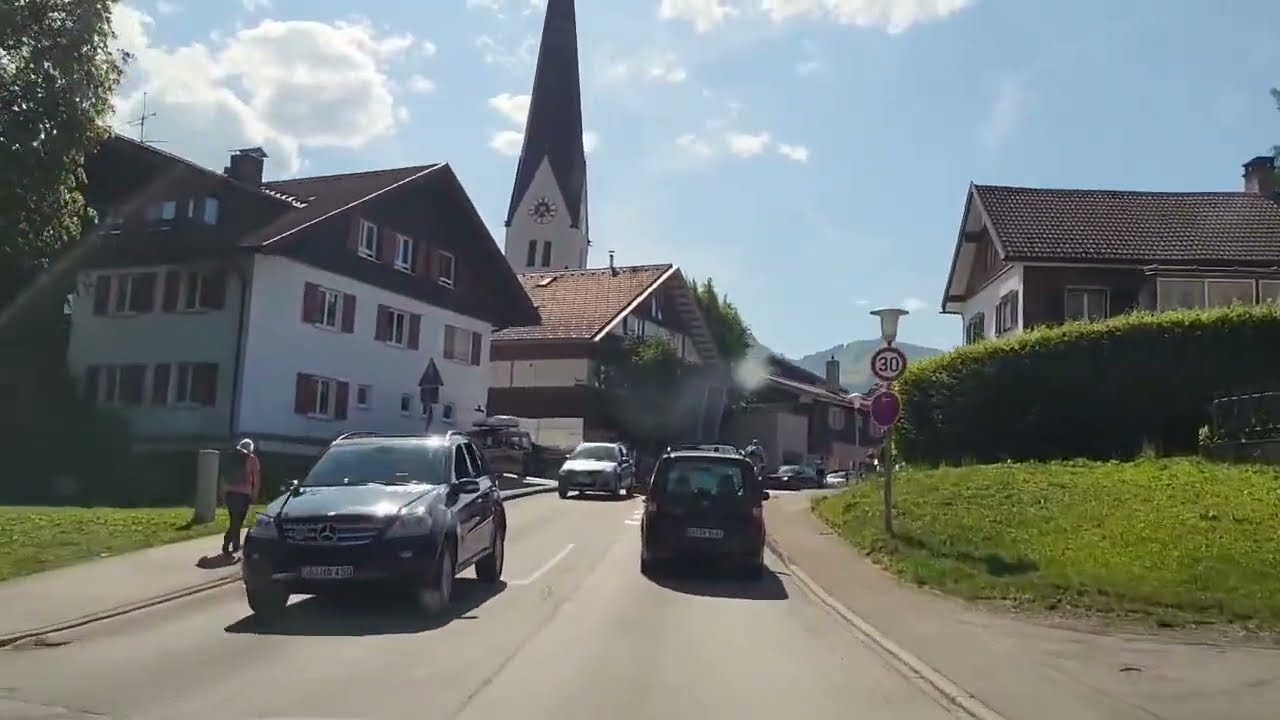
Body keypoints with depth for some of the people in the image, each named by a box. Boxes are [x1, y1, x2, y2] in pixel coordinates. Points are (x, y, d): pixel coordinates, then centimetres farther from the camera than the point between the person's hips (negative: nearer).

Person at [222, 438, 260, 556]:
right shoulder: (252, 459, 2)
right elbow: (256, 479, -1)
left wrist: (223, 492, 20)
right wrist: (254, 494, 6)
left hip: (230, 493, 5)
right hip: (243, 494, -5)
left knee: (236, 520, 16)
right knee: (237, 521, -6)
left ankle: (235, 545, 18)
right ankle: (226, 545, -16)